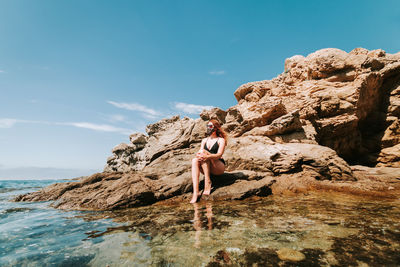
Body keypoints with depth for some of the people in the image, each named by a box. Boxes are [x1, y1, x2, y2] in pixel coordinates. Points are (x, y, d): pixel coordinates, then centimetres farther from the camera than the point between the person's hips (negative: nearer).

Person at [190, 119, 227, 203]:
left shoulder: (221, 140, 3)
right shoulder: (204, 140, 19)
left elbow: (219, 155, -13)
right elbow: (199, 152, 6)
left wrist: (207, 156, -33)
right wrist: (198, 155, -21)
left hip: (219, 167, -4)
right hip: (206, 168, 4)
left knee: (204, 152, -27)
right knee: (194, 160, -28)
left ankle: (208, 182, -32)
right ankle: (195, 192, -41)